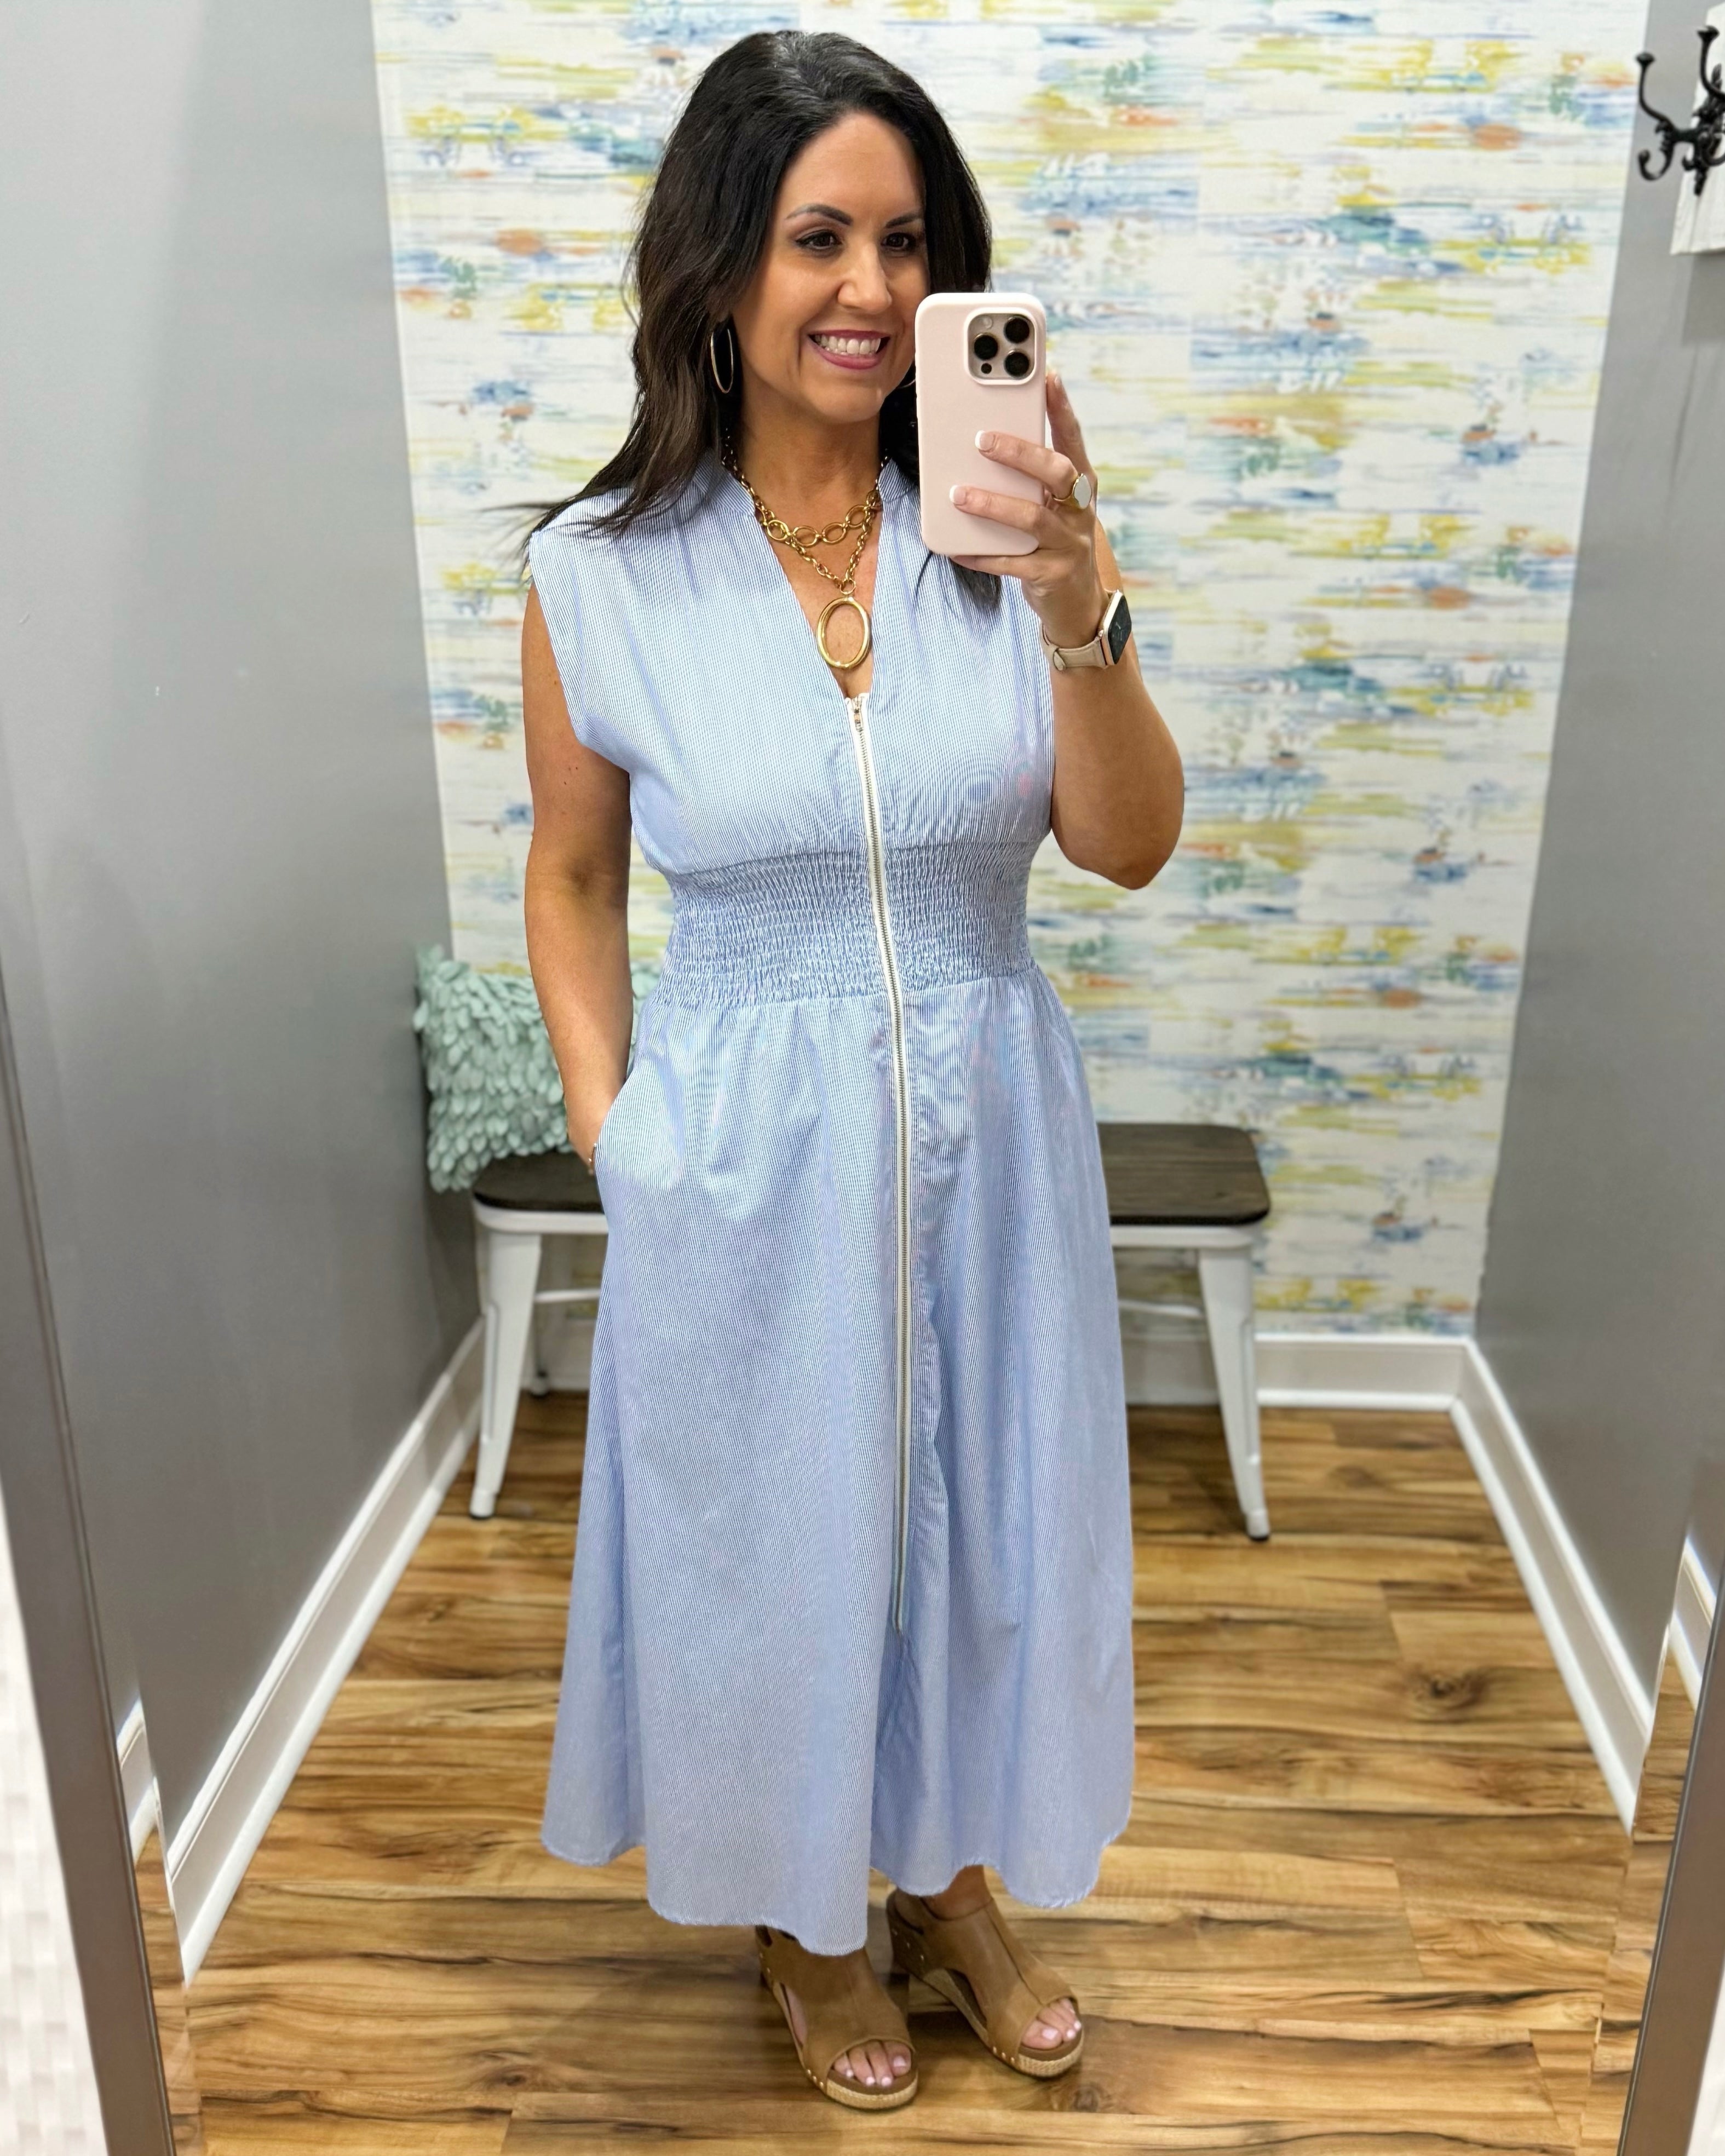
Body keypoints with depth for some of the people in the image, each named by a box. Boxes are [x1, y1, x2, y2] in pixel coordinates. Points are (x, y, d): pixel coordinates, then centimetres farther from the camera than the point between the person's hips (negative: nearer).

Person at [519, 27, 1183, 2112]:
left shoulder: (1005, 529, -6)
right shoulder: (601, 573, -9)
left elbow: (1131, 846, -10)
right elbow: (574, 876, 2)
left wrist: (1078, 619, -25)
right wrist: (612, 1129, -3)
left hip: (987, 1126, 2)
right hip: (747, 1143, -2)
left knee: (982, 1520, 19)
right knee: (768, 1536, 16)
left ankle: (947, 1877, 49)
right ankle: (798, 1916, 47)